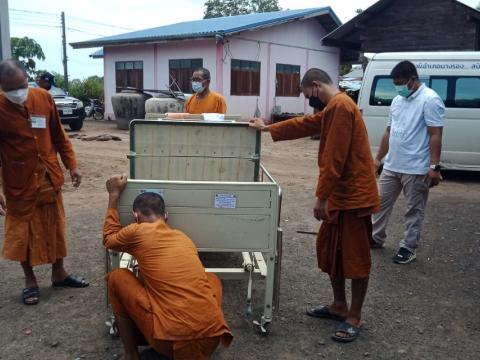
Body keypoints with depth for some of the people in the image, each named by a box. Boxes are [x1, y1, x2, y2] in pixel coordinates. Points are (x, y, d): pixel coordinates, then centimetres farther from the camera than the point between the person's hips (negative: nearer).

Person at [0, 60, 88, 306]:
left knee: (55, 228, 14)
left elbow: (58, 135, 7)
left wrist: (71, 165, 5)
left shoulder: (43, 97, -4)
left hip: (50, 178, 4)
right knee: (22, 233, 9)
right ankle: (30, 281, 27)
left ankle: (59, 274, 32)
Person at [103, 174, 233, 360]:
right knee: (212, 279, 34)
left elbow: (109, 238, 27)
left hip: (172, 340, -4)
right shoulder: (183, 237, 17)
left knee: (116, 277, 14)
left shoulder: (137, 231, 2)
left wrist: (114, 194, 34)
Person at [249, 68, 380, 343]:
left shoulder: (341, 106, -19)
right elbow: (305, 124, 28)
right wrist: (268, 128, 33)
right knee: (330, 250, 16)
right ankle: (339, 306, 28)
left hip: (354, 196, -11)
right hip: (341, 195, 11)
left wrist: (321, 197, -21)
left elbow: (334, 158, -23)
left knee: (356, 257, 0)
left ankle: (355, 317, 13)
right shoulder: (334, 108, 15)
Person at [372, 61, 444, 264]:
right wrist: (378, 158, 18)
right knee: (382, 203, 16)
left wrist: (434, 167, -21)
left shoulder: (430, 100, -12)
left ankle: (408, 248, 18)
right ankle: (376, 238, 32)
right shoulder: (397, 100, 11)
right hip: (391, 166, 8)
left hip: (416, 169, -8)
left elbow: (435, 135, -16)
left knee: (414, 210, 6)